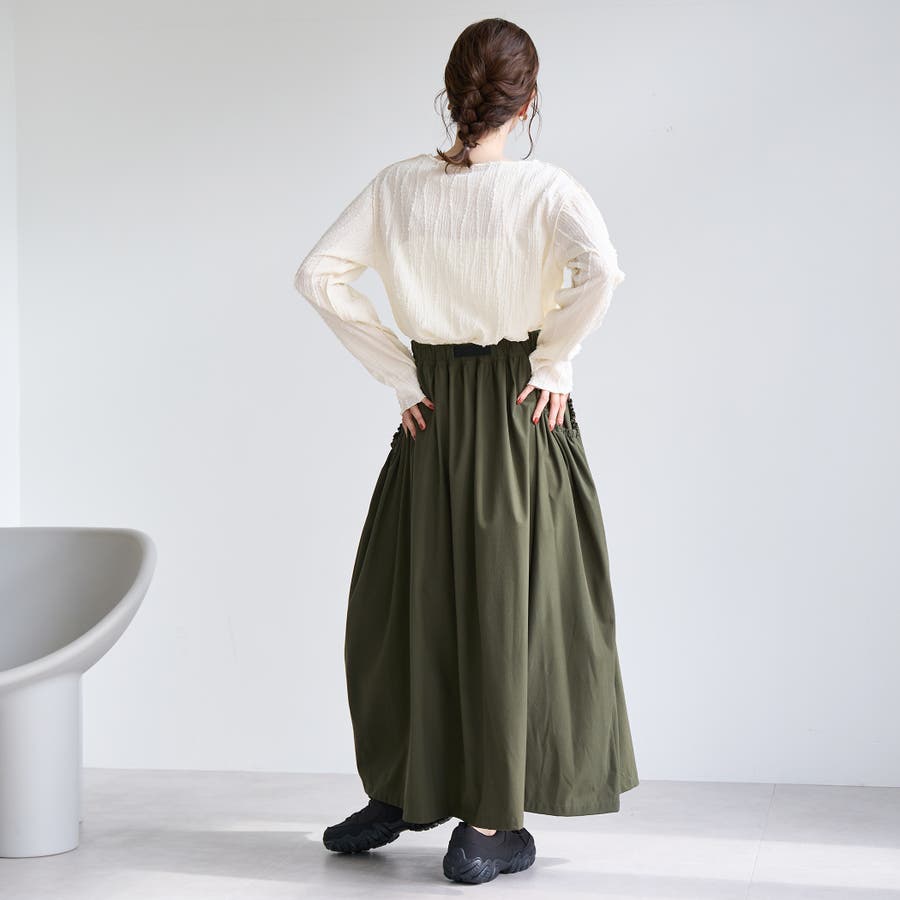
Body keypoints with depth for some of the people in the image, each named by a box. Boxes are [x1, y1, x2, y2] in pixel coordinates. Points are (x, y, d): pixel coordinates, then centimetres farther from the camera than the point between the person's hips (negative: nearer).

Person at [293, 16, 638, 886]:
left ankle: (403, 792, 26)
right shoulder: (544, 188, -10)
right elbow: (601, 271, -26)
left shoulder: (399, 185, 0)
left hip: (433, 415, 2)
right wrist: (551, 364, -12)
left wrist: (399, 375, -1)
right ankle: (491, 825, 11)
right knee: (510, 605, 4)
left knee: (411, 595, 16)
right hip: (524, 414, -2)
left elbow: (319, 275, -5)